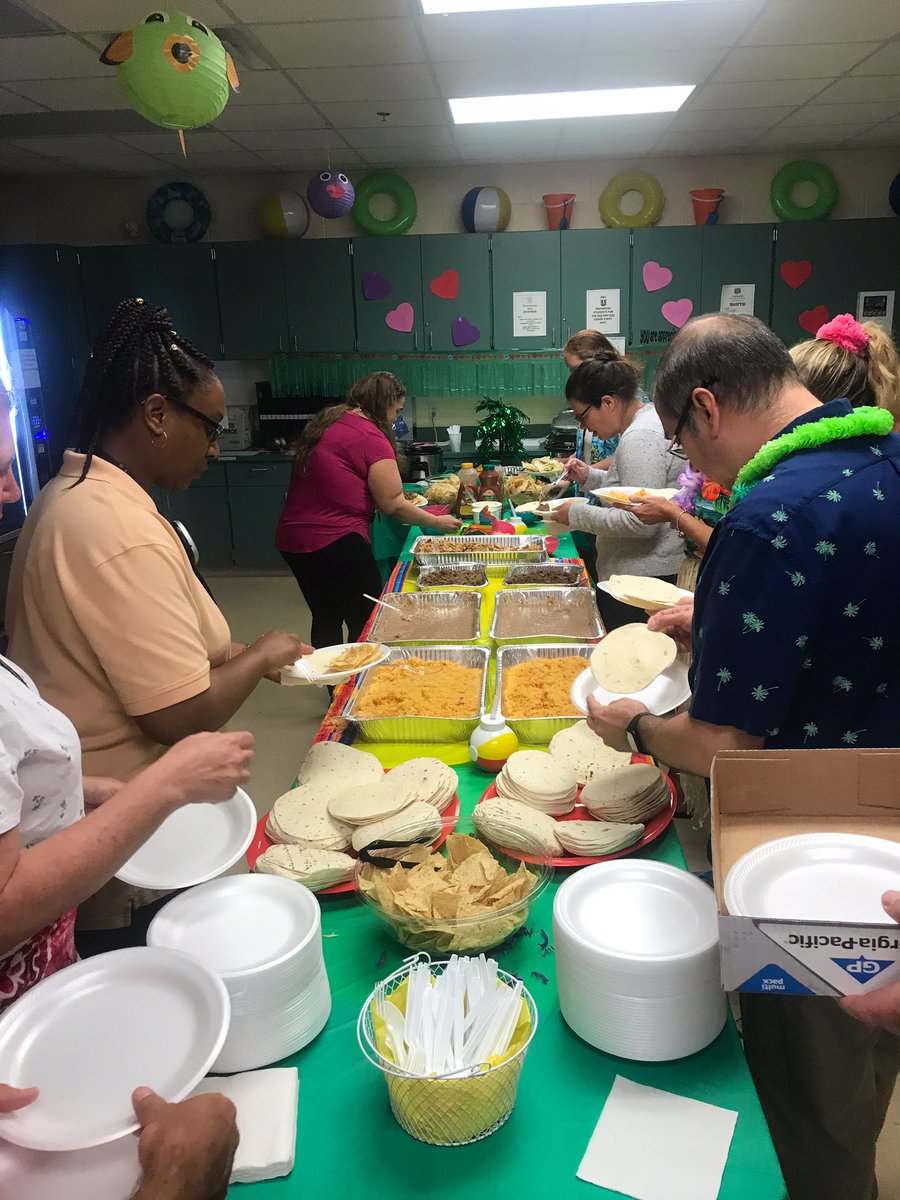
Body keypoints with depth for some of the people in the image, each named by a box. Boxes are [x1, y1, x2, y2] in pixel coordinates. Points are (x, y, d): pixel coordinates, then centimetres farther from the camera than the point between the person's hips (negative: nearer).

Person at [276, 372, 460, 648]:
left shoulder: (325, 422, 12)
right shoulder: (370, 436, -13)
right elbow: (393, 505, -12)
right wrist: (437, 522, 1)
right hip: (336, 541, -9)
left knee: (326, 619, 21)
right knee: (366, 623, 6)